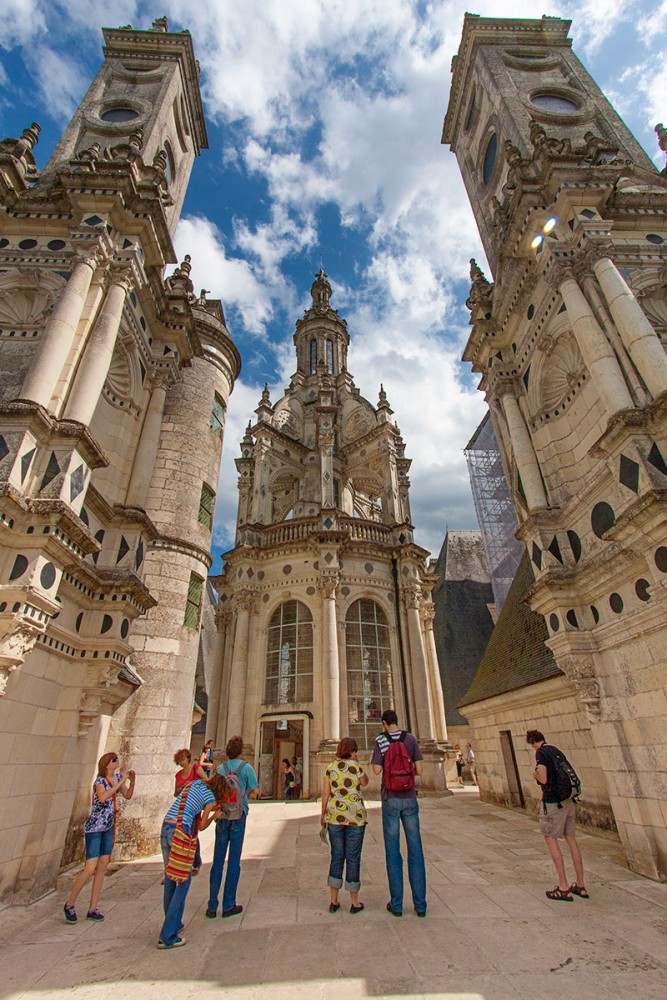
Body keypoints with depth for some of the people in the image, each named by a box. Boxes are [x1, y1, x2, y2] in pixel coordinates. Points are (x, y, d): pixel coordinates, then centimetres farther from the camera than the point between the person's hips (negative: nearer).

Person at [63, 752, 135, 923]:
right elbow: (102, 797, -37)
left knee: (102, 868, 9)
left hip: (109, 827, 7)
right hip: (94, 828, -7)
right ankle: (69, 904, 16)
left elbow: (128, 796, 7)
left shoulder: (118, 777, 3)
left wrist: (131, 781, -10)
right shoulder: (99, 780, -17)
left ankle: (92, 909, 20)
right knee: (90, 869, -7)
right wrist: (121, 781, -34)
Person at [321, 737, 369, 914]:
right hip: (355, 816, -3)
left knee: (337, 857, 14)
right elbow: (365, 783, 9)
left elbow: (325, 793, 0)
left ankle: (333, 901, 18)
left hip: (335, 816, 3)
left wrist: (323, 815, 12)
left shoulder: (330, 768, -1)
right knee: (353, 858, 9)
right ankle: (354, 902, 19)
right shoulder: (355, 766, -10)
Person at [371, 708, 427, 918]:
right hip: (409, 798, 2)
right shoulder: (410, 739, -1)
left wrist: (388, 765, 9)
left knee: (392, 851, 8)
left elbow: (377, 770, -11)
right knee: (415, 850, 9)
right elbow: (419, 770, -2)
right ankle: (420, 904, 14)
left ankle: (396, 904, 14)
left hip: (390, 799, -2)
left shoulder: (380, 740, -8)